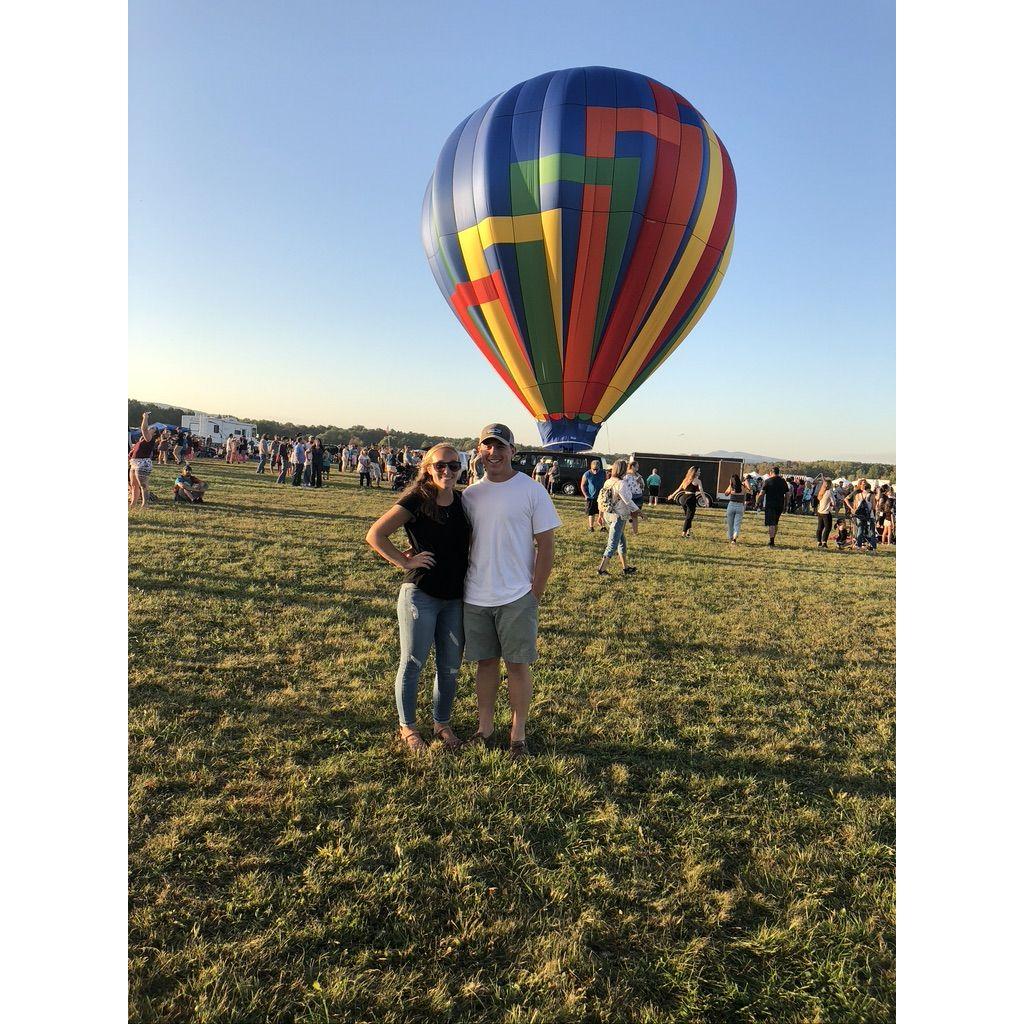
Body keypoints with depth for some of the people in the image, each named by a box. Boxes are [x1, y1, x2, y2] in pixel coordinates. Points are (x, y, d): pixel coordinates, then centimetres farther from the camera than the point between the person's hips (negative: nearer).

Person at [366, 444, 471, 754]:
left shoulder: (463, 502, 3)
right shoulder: (416, 501, -12)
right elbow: (375, 535, -15)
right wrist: (405, 562, -15)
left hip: (455, 598, 5)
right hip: (420, 595, -5)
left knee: (450, 667, 14)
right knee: (412, 663, 9)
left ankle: (442, 723, 34)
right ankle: (407, 726, 27)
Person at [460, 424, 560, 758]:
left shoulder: (533, 491, -6)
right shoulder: (470, 494, 5)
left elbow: (546, 546, -5)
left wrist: (535, 594, -8)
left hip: (516, 597, -3)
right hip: (475, 596, 4)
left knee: (517, 665, 5)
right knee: (485, 661, 13)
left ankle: (518, 734, 18)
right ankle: (485, 726, 27)